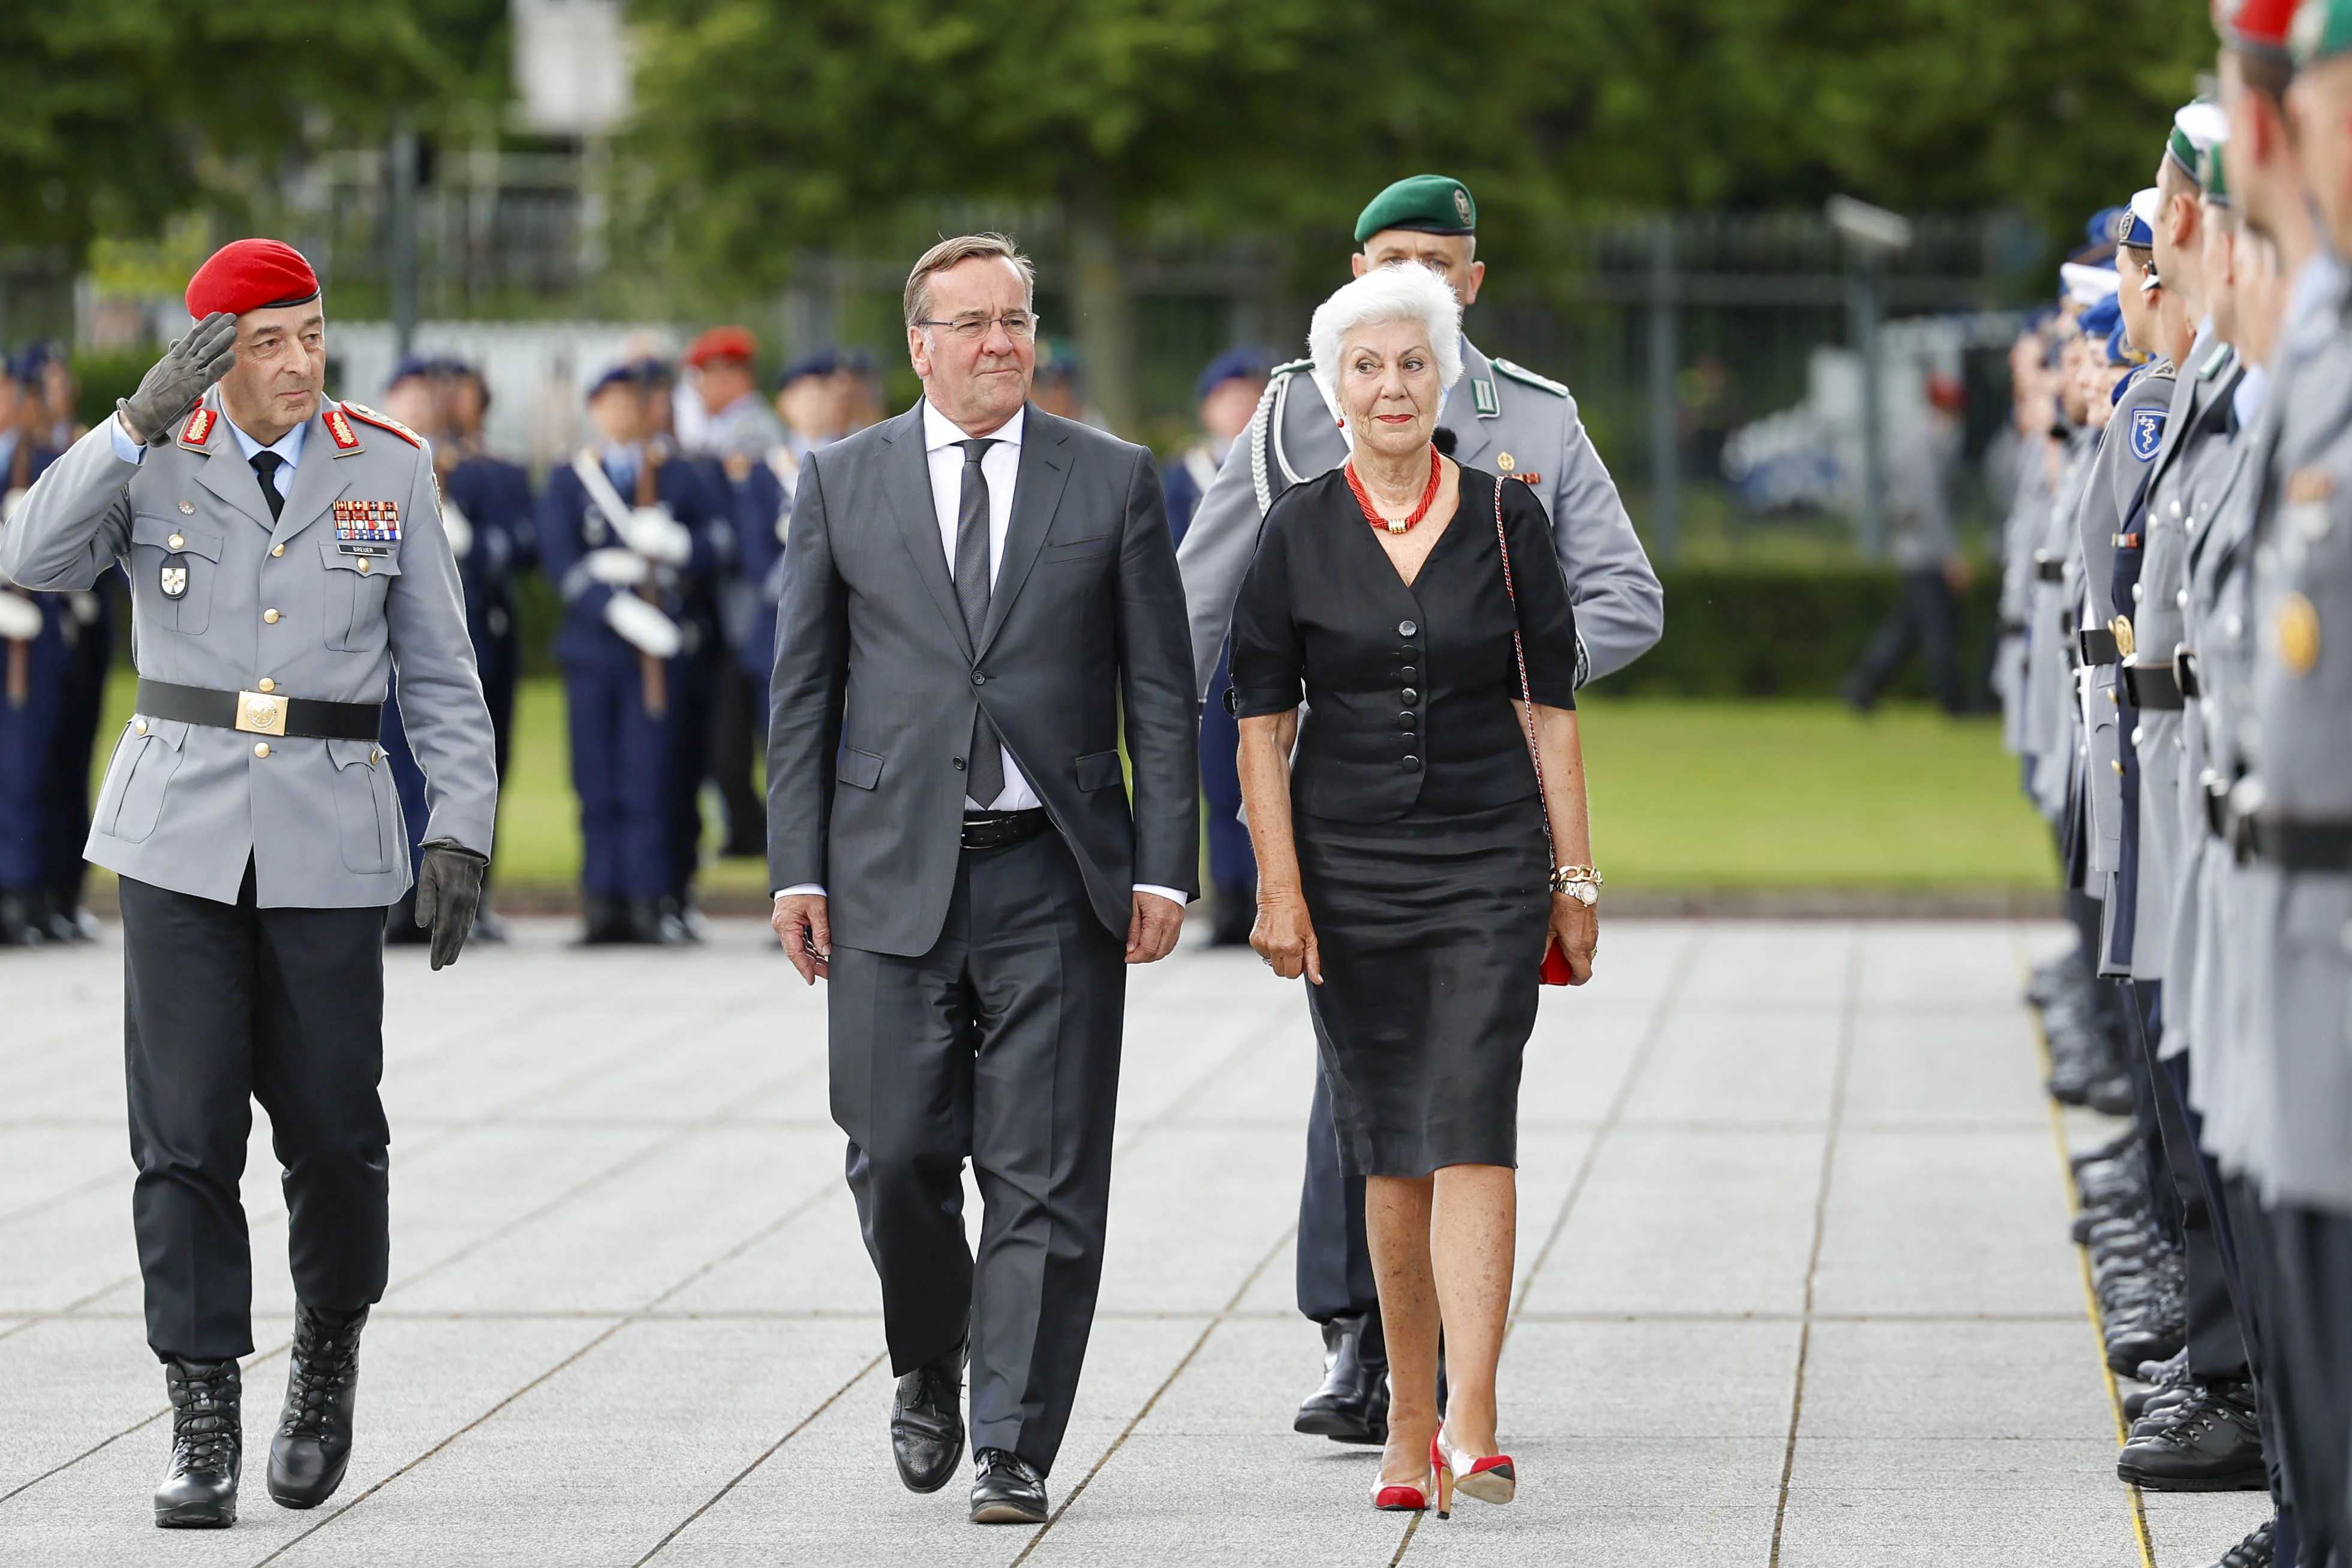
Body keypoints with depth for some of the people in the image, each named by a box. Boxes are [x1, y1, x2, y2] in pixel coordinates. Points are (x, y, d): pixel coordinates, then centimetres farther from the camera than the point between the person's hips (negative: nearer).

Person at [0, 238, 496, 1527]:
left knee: (332, 1130, 1)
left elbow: (440, 672, 7)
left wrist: (460, 830, -2)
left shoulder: (388, 471, 5)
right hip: (180, 834, 0)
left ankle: (329, 1347, 28)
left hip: (329, 839, 0)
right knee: (184, 1135, -4)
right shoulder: (154, 463, 4)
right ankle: (202, 1427, 1)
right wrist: (140, 423, -21)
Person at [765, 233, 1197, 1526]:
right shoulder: (842, 482, 7)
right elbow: (804, 693, 8)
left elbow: (1160, 695, 5)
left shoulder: (1113, 482, 6)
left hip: (1057, 880, 0)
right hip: (894, 873, 1)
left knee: (1044, 1180, -2)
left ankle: (1014, 1449, 3)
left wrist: (1164, 870, -3)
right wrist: (797, 870, 1)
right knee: (898, 1159, -2)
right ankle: (929, 1368, 25)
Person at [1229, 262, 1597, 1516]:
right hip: (1348, 869, 1)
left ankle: (1471, 1429, -19)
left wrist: (1575, 876, 2)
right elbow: (1263, 720, 3)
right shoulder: (1298, 533, 3)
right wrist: (1279, 886, -5)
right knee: (1388, 1152, 6)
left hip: (1487, 867, -1)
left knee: (1470, 1131, -13)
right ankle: (1408, 1428, 16)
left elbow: (1548, 707, 5)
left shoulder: (1504, 521, 3)